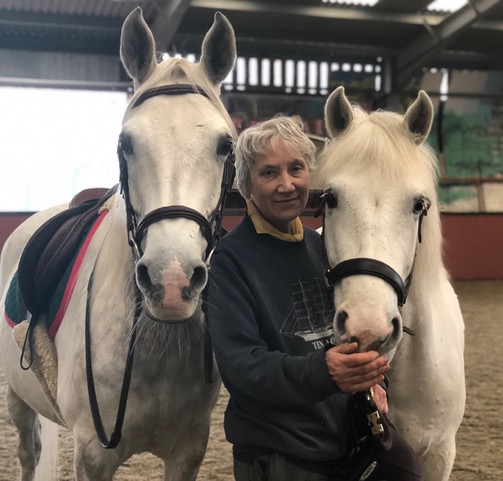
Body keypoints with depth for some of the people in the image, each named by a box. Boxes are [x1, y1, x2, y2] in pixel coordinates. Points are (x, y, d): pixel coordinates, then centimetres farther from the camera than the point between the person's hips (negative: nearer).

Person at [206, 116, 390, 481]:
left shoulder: (321, 246, 6)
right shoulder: (229, 259, -15)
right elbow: (240, 363, -22)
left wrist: (369, 380, -4)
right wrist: (320, 372, -39)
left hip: (346, 440, 6)